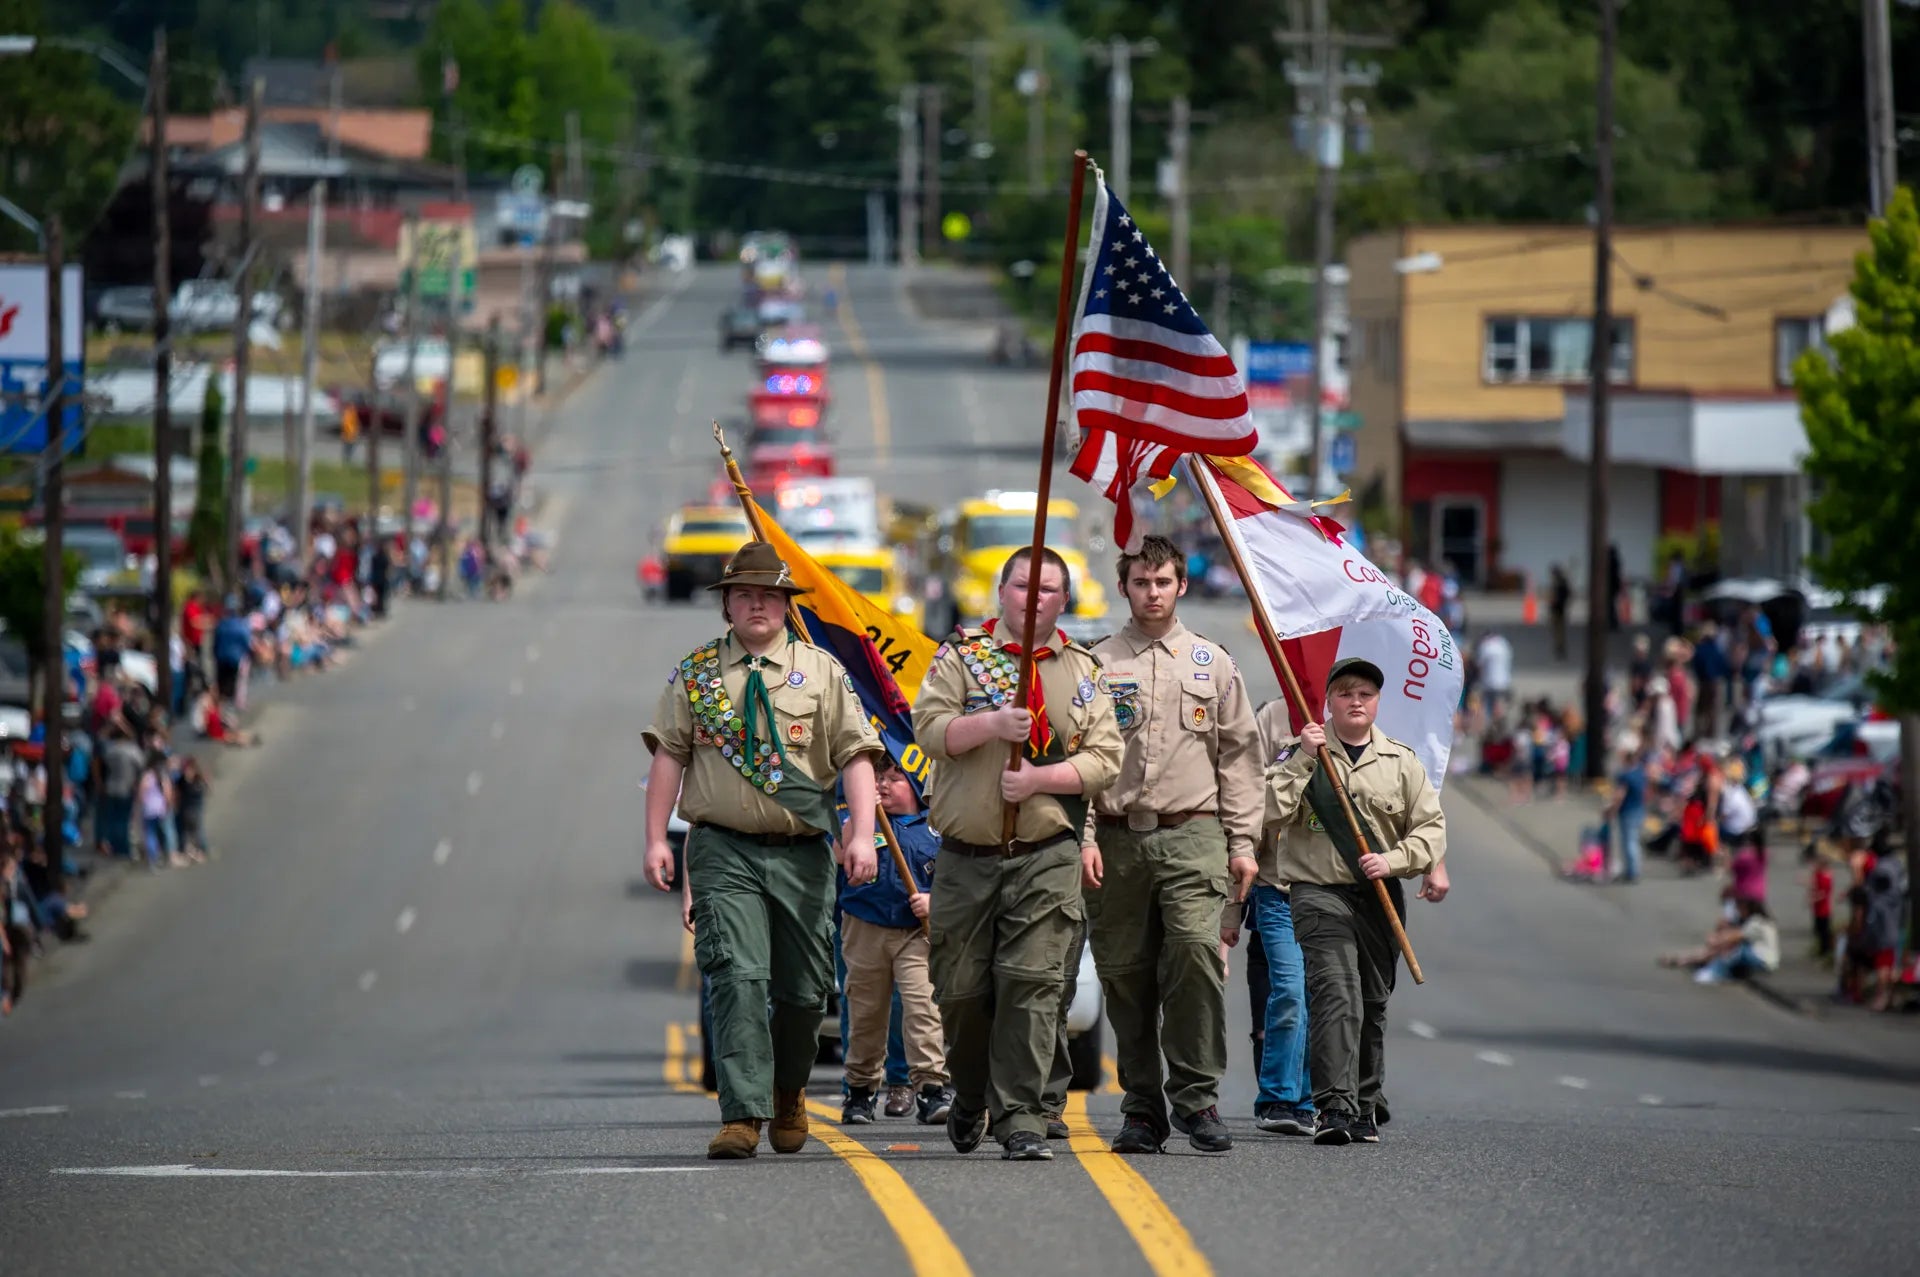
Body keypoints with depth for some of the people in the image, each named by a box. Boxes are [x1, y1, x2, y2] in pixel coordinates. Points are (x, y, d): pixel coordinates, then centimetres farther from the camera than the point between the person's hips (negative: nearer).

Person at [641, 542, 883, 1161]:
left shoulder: (822, 671, 7)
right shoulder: (695, 673, 8)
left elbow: (856, 756, 2)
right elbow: (668, 756, 6)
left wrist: (862, 833, -11)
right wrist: (656, 840, -3)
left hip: (803, 854, 1)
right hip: (724, 852, -1)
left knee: (803, 988, 7)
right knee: (738, 977, -15)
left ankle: (788, 1091, 34)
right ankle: (743, 1114, -17)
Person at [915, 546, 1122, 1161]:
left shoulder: (1084, 671, 10)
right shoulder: (962, 654, 6)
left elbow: (1104, 759, 3)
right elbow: (929, 728, -6)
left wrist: (1039, 778, -13)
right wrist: (992, 725, -22)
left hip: (1047, 857, 0)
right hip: (967, 853, 0)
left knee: (1032, 984, -12)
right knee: (962, 989, 6)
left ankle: (1020, 1118, -11)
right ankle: (970, 1100, 30)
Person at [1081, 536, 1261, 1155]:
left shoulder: (1213, 664, 13)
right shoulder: (1097, 665, 9)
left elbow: (1239, 757, 13)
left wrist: (1243, 842, 6)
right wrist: (1083, 837, -5)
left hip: (1192, 832, -1)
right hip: (1116, 840, 1)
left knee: (1197, 952, -18)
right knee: (1125, 972, 2)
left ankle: (1196, 1093, -13)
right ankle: (1142, 1106, 9)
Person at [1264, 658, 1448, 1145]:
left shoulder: (1400, 761, 9)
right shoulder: (1300, 753, 3)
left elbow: (1430, 826, 9)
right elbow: (1271, 814, -9)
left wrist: (1394, 860, -8)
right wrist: (1302, 759, -16)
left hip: (1380, 897, 4)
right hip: (1319, 891, -4)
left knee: (1373, 1005, 8)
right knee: (1336, 995, -19)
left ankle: (1365, 1109, 19)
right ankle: (1334, 1107, -24)